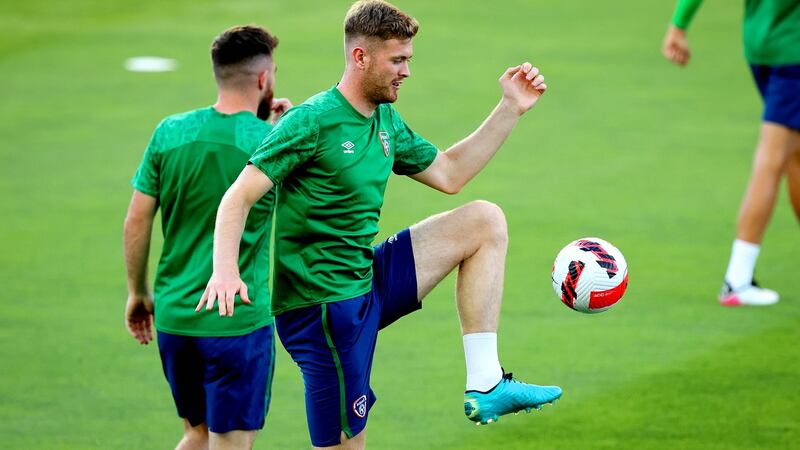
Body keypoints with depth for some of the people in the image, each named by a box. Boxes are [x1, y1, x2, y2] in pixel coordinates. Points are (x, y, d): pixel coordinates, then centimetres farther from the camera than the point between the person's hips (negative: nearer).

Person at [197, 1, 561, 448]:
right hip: (322, 306, -8)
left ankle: (486, 387, 1)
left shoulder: (386, 121, 10)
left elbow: (448, 173, 22)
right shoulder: (312, 121, -16)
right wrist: (225, 271, -38)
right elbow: (239, 196, -21)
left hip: (369, 282, 8)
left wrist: (511, 109, 16)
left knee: (484, 221, 6)